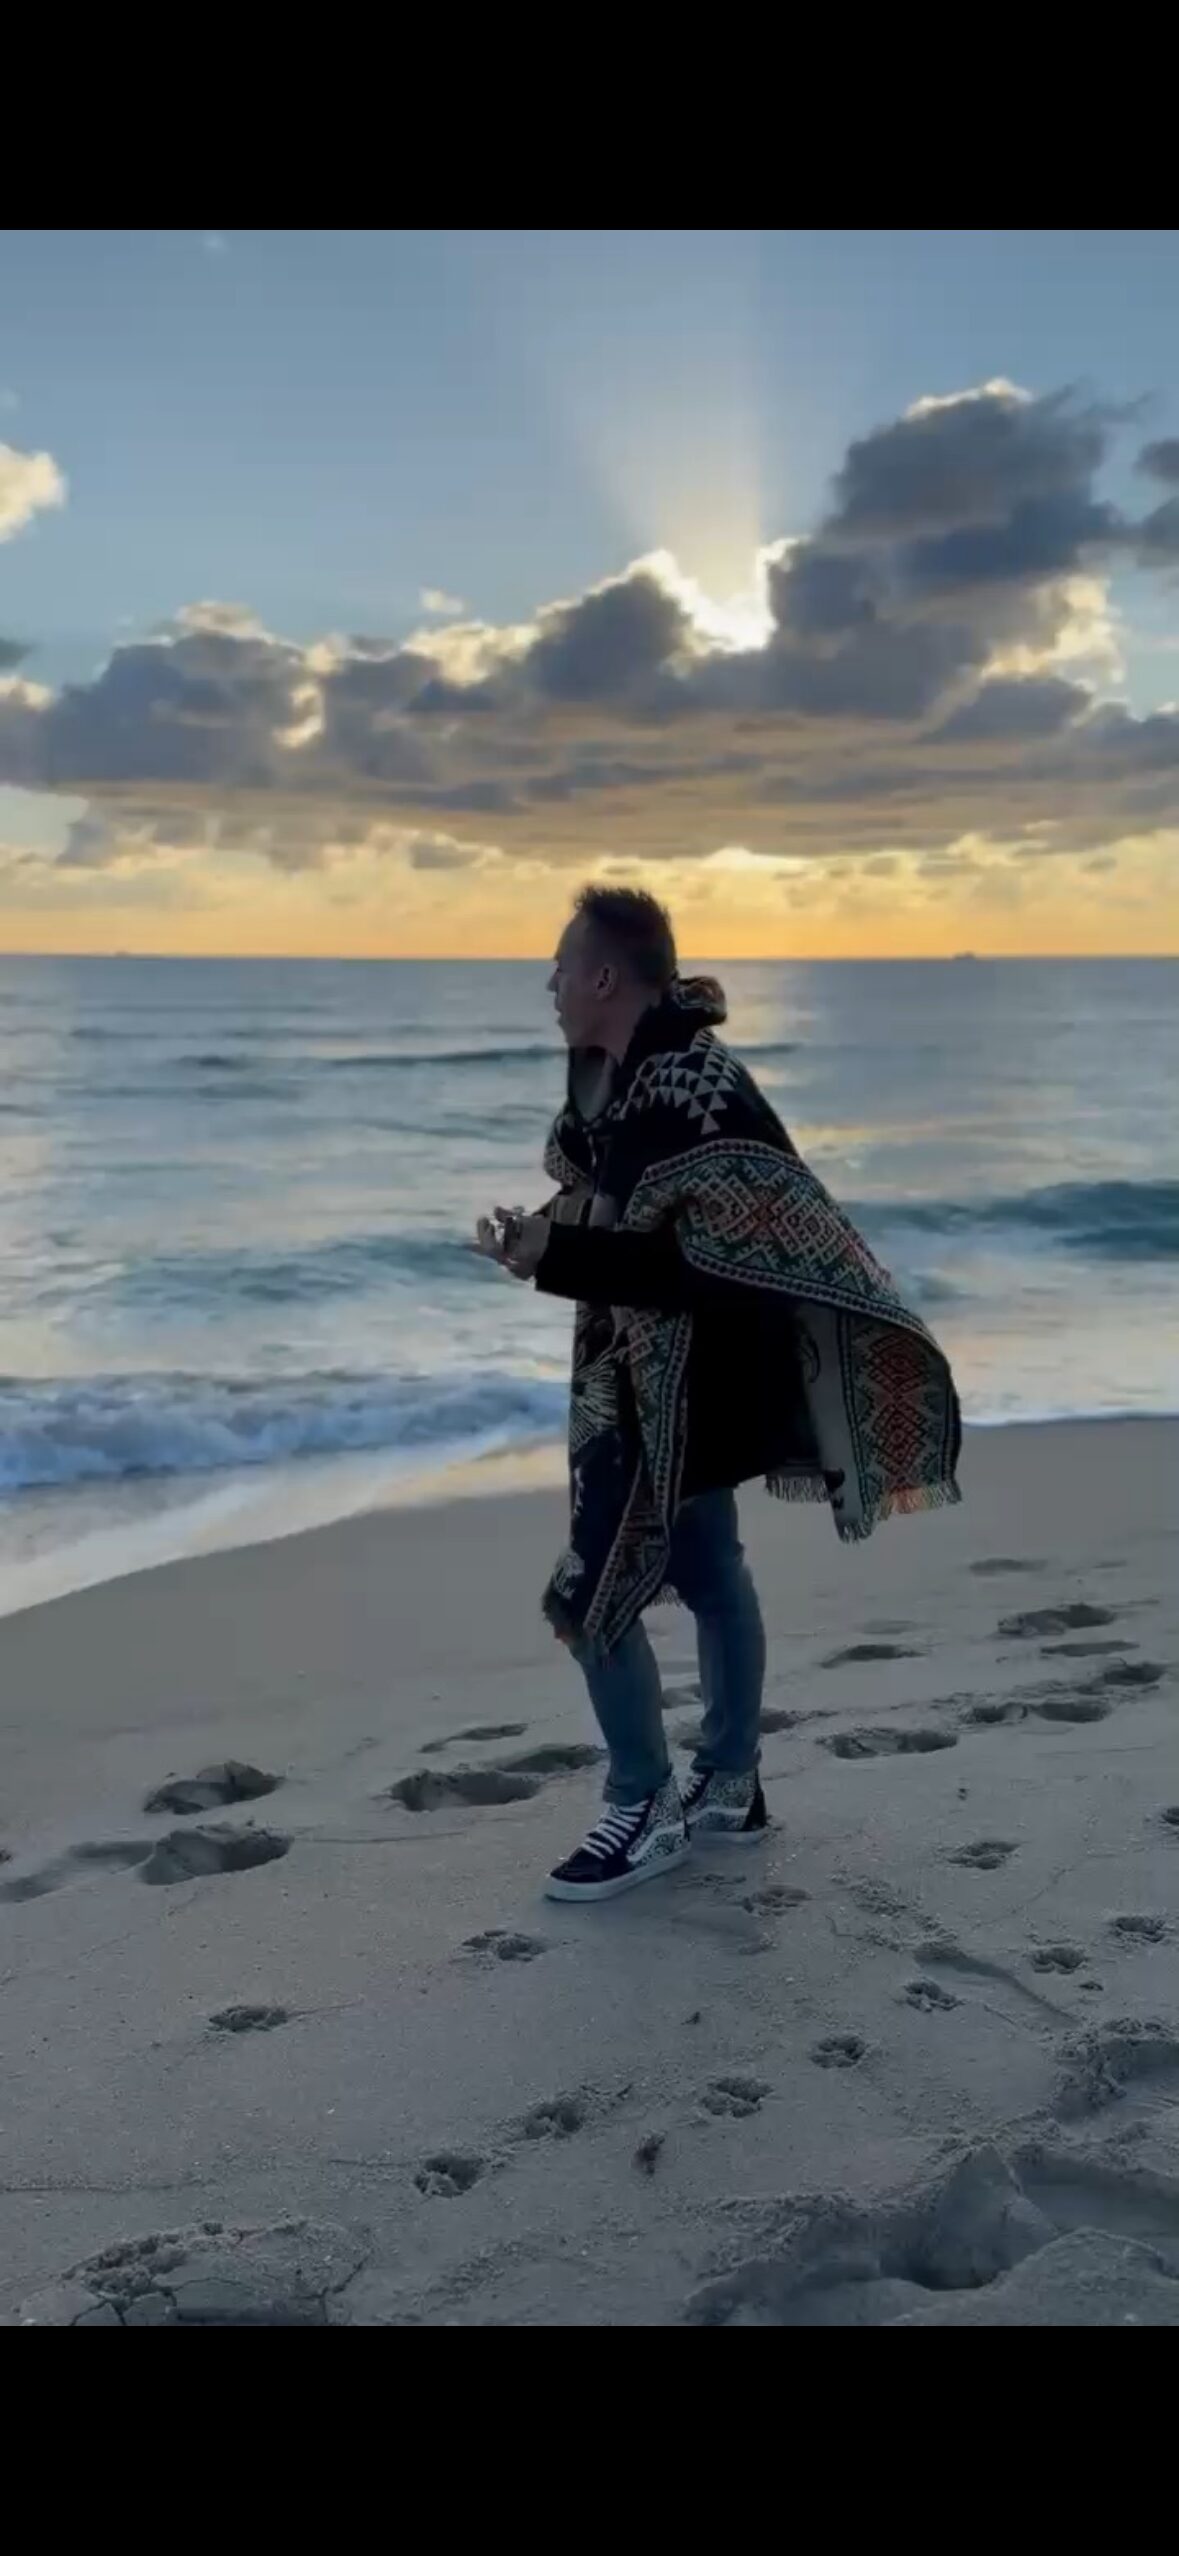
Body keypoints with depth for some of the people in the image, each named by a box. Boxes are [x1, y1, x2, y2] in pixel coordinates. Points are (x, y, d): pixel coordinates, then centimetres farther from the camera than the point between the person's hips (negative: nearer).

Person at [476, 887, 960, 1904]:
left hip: (678, 1383, -10)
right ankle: (730, 1785, 34)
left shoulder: (688, 1087, -25)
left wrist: (555, 1256, -27)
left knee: (594, 1593, -3)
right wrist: (550, 1230, 0)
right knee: (709, 1575, 19)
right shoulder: (625, 1072, 5)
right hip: (651, 1374, 10)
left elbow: (691, 1260, -28)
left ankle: (646, 1810, 14)